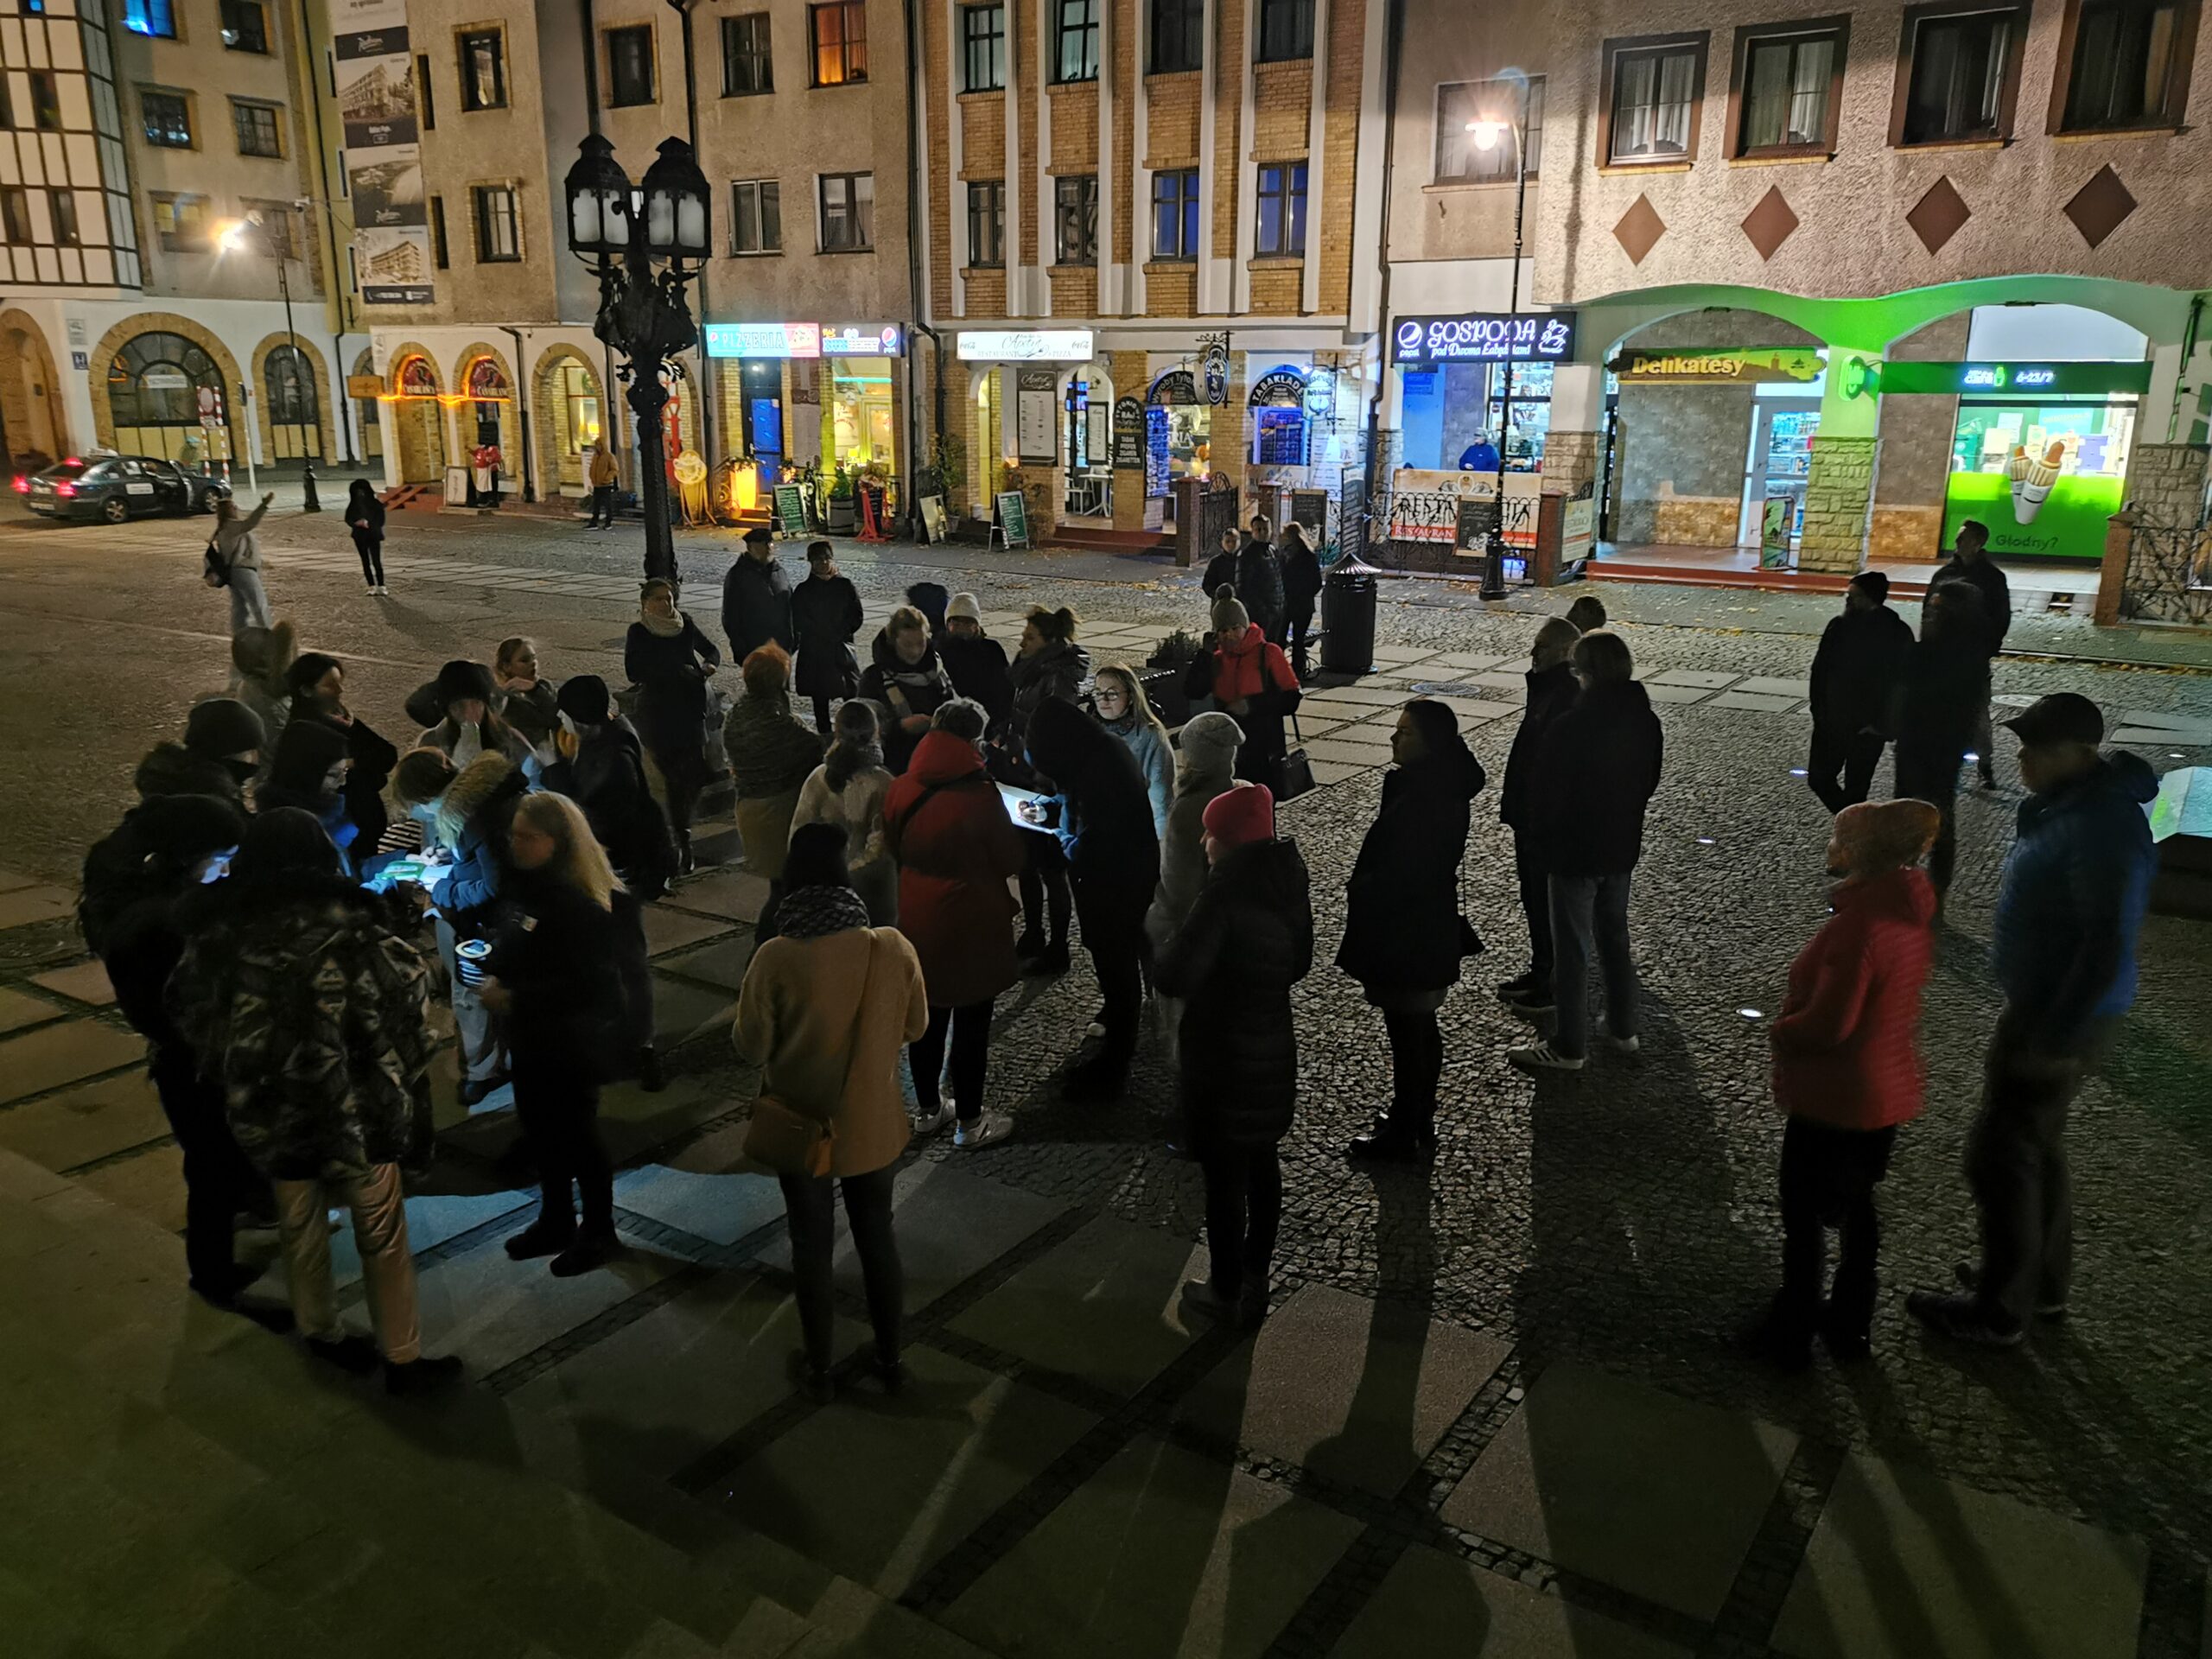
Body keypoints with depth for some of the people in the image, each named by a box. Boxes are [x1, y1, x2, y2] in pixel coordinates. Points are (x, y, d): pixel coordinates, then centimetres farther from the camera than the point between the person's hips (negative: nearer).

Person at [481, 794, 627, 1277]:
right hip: (530, 1035, 8)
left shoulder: (579, 901, -25)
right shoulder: (523, 884, 2)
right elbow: (510, 949, 16)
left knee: (578, 1134, 6)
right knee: (540, 1130, 18)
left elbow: (585, 984, -27)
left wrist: (514, 999, -24)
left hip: (573, 1039, -8)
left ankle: (598, 1232, 23)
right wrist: (491, 976, -3)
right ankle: (555, 1221, 36)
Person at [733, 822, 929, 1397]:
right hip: (873, 1126, 2)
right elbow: (916, 1027, -2)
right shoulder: (894, 948, -17)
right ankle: (889, 1357, 35)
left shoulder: (776, 958, -22)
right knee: (878, 1237, 21)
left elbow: (751, 1047, -11)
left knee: (812, 1247, 17)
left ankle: (819, 1368, 32)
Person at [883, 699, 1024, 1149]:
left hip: (917, 922, 6)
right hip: (970, 927, -5)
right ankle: (969, 1122, 19)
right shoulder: (979, 795, -21)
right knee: (970, 1025, 8)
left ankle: (928, 1109, 33)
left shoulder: (900, 790, -4)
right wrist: (1011, 828, 7)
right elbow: (1011, 861, -11)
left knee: (927, 1019, 19)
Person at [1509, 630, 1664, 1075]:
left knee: (1571, 948, 4)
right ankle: (1623, 1029, 34)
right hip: (1622, 848, 7)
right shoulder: (1646, 722, -3)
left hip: (1575, 852, -7)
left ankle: (1568, 1047, 13)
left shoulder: (1570, 726, -25)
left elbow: (1546, 792, -18)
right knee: (1614, 938, 22)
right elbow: (1649, 784, 9)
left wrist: (1541, 833, 0)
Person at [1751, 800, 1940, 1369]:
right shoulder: (1911, 912, 0)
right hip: (1887, 1093, 9)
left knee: (1804, 1219, 9)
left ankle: (1791, 1336, 23)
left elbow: (1829, 1023, -29)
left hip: (1832, 1101, -9)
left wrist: (1779, 1030, -10)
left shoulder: (1860, 923, -30)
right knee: (1857, 1208, 23)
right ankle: (1850, 1326, 38)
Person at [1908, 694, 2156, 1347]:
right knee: (2037, 1143, 22)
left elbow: (2108, 945, -28)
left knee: (2000, 1154, 0)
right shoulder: (2071, 801, 4)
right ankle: (2043, 1281, 39)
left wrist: (2056, 1038, -25)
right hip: (2044, 1000, 10)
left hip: (2062, 1016, -10)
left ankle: (1999, 1312, 14)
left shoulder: (2103, 828, -27)